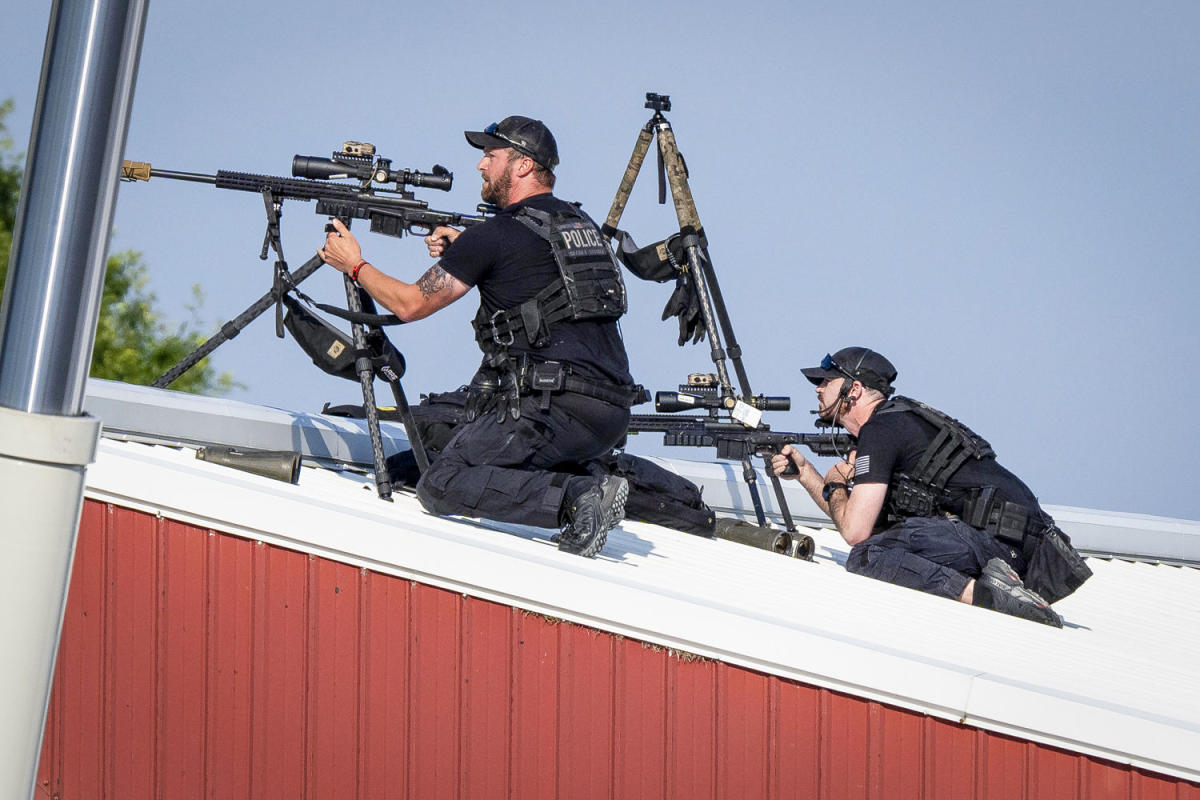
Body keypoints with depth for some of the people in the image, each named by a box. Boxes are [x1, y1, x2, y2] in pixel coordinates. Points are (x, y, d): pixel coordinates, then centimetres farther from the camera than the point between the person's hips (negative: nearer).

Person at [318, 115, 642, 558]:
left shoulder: (495, 237, -4)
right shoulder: (580, 224, 19)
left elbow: (410, 304, 4)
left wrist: (354, 264, 20)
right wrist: (463, 252, 25)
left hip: (558, 407, -8)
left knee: (440, 486, -9)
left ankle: (577, 498, -25)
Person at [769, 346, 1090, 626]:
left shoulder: (880, 429, -5)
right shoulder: (896, 420, 25)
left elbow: (855, 531, -11)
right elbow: (871, 525, 30)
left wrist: (835, 486, 10)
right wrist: (805, 472, 27)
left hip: (995, 534, -10)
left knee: (868, 557, -21)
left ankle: (984, 593, -32)